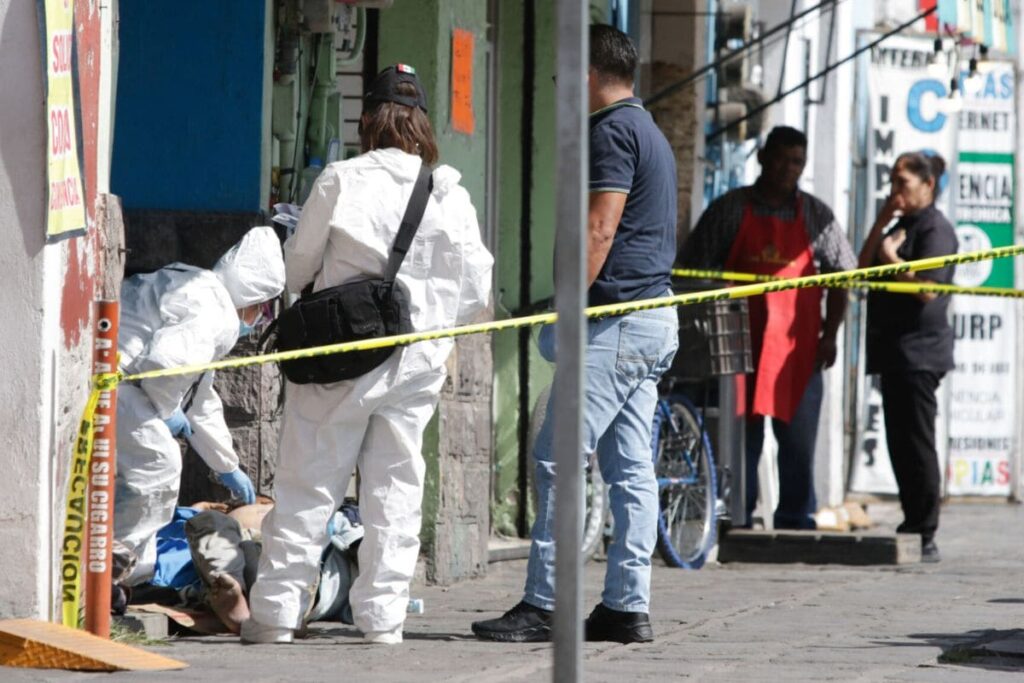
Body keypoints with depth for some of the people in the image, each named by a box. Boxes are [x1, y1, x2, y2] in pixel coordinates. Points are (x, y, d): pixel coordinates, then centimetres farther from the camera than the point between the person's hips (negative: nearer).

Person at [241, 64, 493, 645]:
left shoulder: (341, 182, -7)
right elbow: (476, 290, 4)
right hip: (418, 358, 2)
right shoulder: (452, 196, 1)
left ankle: (278, 610, 3)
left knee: (309, 483, 3)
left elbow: (299, 265, 1)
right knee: (396, 485, 9)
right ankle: (383, 614, 9)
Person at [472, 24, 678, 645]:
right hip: (654, 319, 10)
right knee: (630, 468, 8)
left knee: (557, 459, -10)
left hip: (618, 317, -10)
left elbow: (600, 230, -19)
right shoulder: (651, 132, 20)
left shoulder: (612, 131, -11)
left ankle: (544, 605, -12)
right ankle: (629, 607, 7)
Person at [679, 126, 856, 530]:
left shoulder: (816, 216, 10)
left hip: (797, 346, 1)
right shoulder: (729, 210, 5)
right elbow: (693, 270, 6)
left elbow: (840, 276, 13)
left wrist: (830, 334, 3)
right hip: (740, 344, -1)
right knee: (740, 437, -1)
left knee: (799, 438, 0)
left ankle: (796, 521, 6)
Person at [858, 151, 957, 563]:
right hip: (894, 352, 10)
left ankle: (924, 538, -7)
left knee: (916, 443, -9)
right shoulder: (902, 227, 21)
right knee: (901, 444, 10)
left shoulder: (935, 228, -9)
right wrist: (880, 224, 7)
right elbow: (863, 270, 14)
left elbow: (927, 288, -20)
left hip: (919, 354, -10)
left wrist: (890, 256, -9)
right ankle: (913, 528, 15)